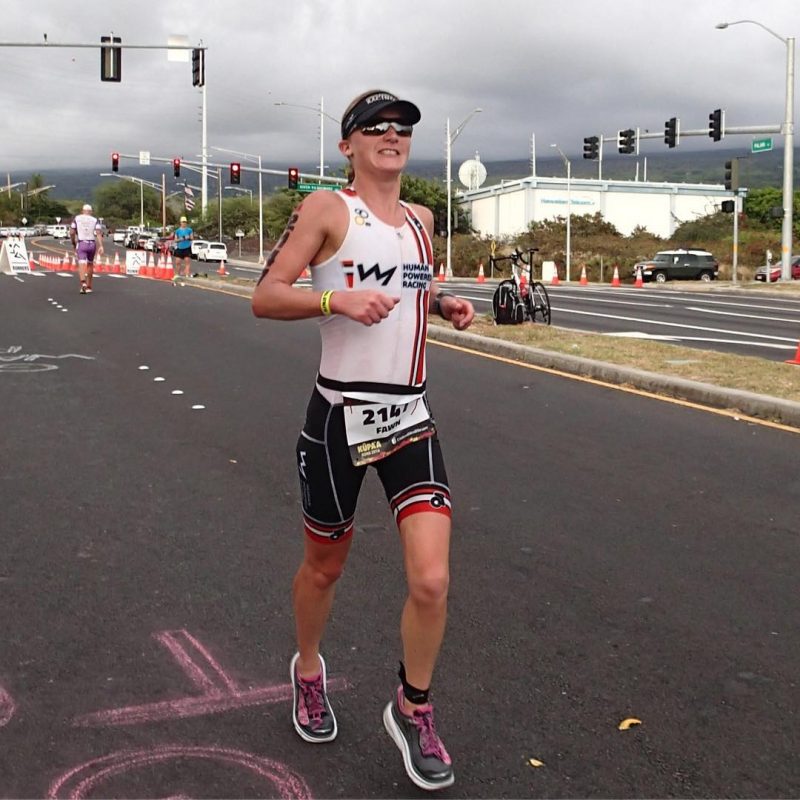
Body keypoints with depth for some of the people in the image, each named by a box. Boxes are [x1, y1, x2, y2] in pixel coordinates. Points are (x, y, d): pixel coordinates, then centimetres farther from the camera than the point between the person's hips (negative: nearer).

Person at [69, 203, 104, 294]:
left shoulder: (77, 219, 6)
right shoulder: (95, 220, 5)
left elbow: (72, 232, 2)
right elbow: (99, 233, -8)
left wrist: (73, 243, 17)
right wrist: (101, 246, -14)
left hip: (81, 244, -2)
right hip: (92, 244, 2)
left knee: (81, 265, -7)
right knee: (90, 264, 19)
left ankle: (83, 283, -34)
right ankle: (89, 286, 27)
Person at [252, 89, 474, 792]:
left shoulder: (420, 219, 13)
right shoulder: (327, 208, -5)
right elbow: (265, 297, -10)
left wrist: (445, 306, 10)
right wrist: (338, 298, -25)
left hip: (411, 418, 4)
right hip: (340, 415, -4)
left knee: (431, 580, -9)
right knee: (324, 566, 15)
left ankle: (413, 709, 17)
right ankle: (308, 669, 46)